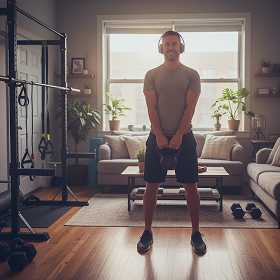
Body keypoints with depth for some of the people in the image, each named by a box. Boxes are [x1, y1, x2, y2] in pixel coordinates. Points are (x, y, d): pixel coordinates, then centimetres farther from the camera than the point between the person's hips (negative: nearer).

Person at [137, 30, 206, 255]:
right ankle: (147, 232, 16)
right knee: (152, 186, 3)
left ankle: (196, 234, 16)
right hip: (158, 137, 1)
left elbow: (190, 107, -5)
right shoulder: (152, 75, 4)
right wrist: (160, 136, -14)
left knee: (191, 187, 3)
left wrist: (178, 137, -15)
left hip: (184, 137, 0)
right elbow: (152, 107, -3)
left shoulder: (192, 75, 2)